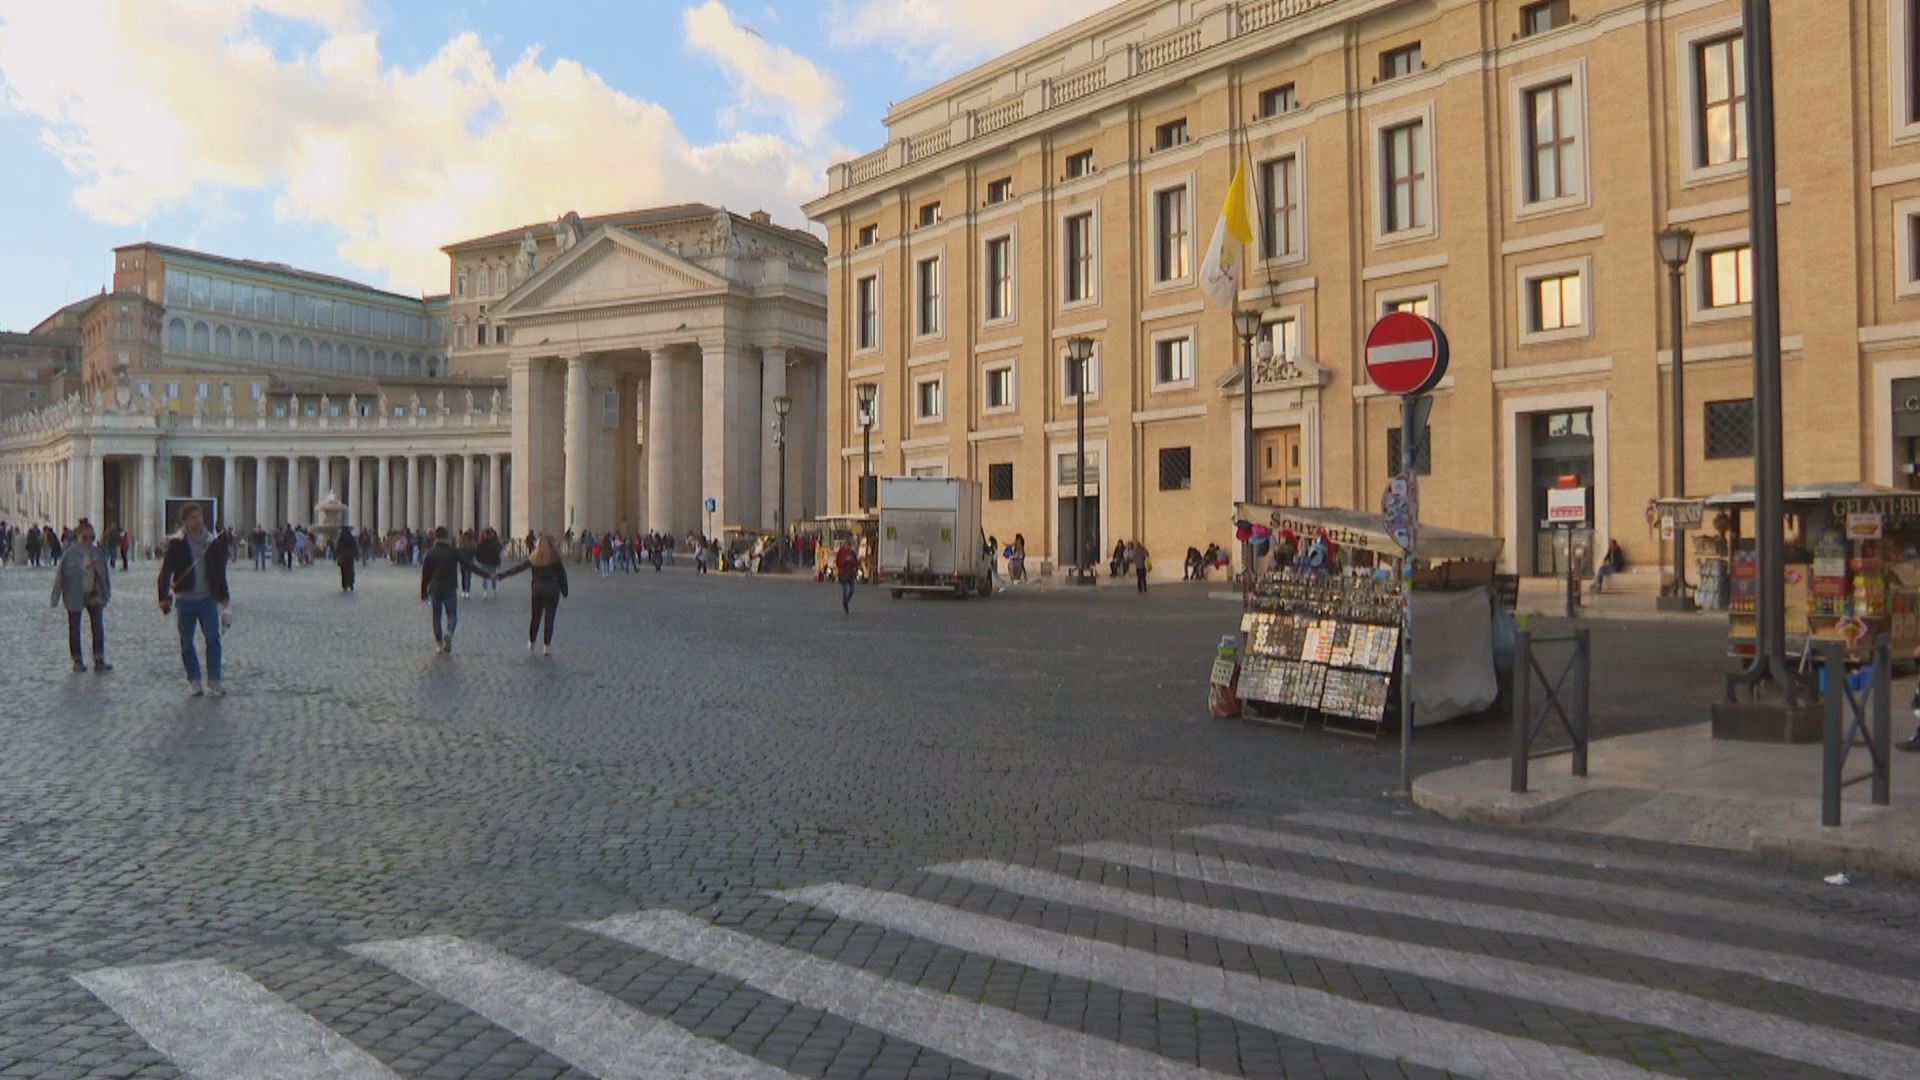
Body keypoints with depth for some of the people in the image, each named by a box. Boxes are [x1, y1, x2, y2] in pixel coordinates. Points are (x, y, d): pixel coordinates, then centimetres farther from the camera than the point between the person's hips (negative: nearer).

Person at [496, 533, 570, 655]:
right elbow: (562, 574, -5)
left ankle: (531, 643, 27)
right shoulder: (555, 556, -5)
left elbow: (517, 568, 1)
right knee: (549, 618, 2)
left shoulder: (534, 558, 0)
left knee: (536, 617, 16)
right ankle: (546, 646, 0)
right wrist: (564, 590, 3)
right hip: (553, 590, -2)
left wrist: (501, 575, 7)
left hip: (538, 590, 2)